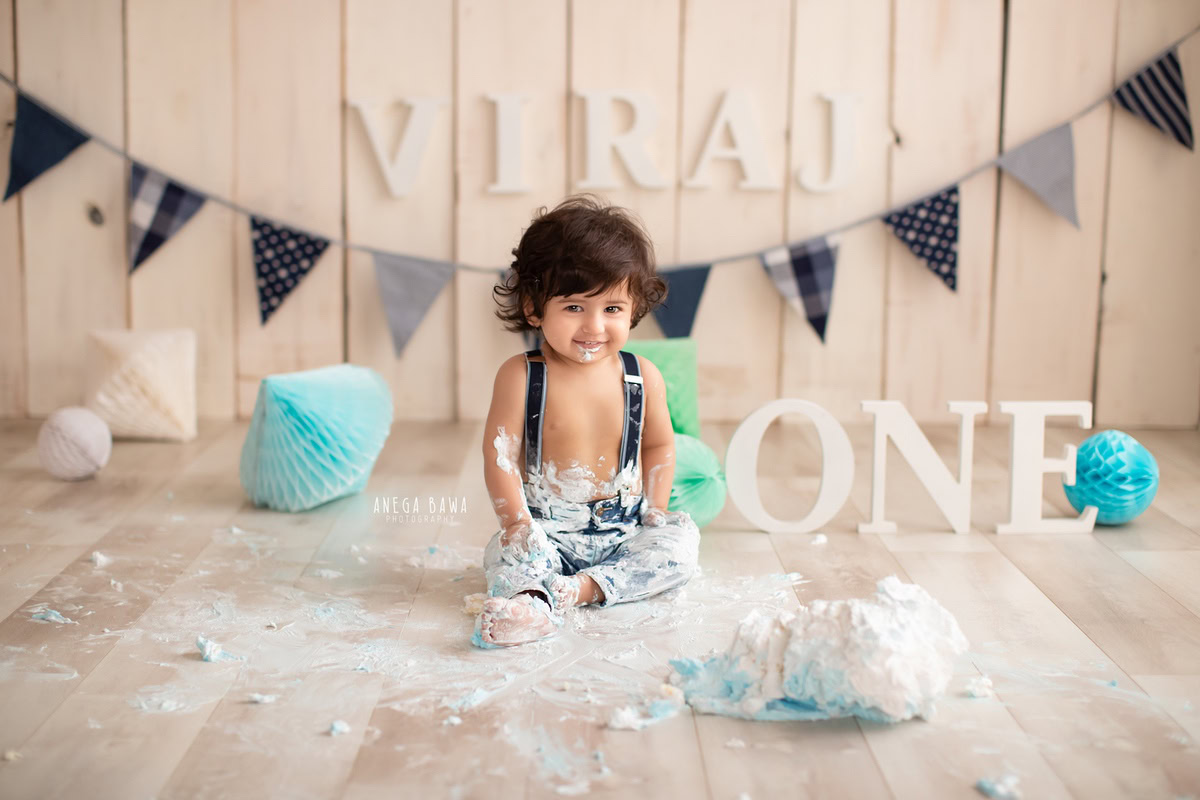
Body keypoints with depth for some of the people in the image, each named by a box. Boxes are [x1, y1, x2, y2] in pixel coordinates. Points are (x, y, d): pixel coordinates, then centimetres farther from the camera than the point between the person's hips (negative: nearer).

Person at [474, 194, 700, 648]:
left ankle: (580, 588, -30)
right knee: (505, 553, -28)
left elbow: (658, 446, 12)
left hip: (624, 533, 3)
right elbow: (499, 455, -10)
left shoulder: (642, 378, -2)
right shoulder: (520, 377, -10)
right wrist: (516, 520, -20)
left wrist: (655, 513, 2)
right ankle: (536, 603, -56)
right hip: (547, 533, -2)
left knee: (681, 539, -20)